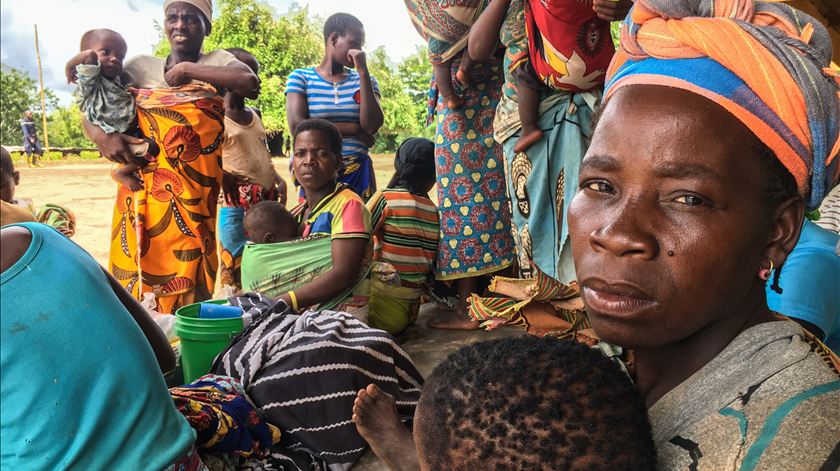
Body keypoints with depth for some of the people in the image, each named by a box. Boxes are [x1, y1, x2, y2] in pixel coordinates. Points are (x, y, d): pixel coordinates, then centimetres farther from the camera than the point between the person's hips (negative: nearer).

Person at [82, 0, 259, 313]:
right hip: (142, 187, 3)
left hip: (193, 190, -2)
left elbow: (250, 84, -14)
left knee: (186, 265, -3)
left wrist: (187, 69, -9)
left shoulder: (217, 61, 8)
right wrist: (101, 136, -11)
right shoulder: (142, 66, 14)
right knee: (139, 262, 3)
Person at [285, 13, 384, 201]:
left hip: (358, 172, 2)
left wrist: (363, 71, -7)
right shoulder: (301, 77, 3)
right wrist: (354, 129, -7)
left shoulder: (365, 80, 10)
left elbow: (372, 126, -6)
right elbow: (297, 126, -11)